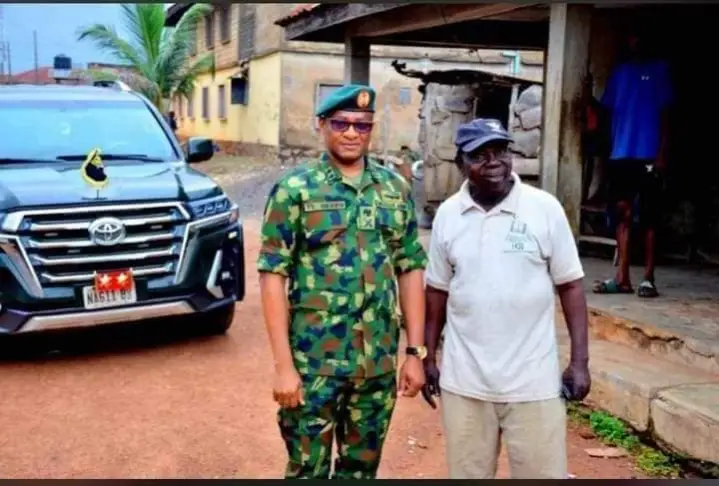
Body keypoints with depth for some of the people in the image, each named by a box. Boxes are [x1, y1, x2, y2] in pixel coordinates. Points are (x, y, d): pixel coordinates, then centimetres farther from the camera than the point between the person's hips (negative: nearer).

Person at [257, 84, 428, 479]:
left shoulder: (396, 189, 6)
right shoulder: (295, 189, -6)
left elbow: (411, 270, 8)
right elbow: (273, 276, -9)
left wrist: (415, 351, 4)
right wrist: (283, 365, -13)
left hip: (379, 363, 4)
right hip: (313, 363, -3)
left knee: (363, 467, 17)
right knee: (308, 468, 9)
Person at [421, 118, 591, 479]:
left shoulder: (545, 208, -6)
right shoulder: (447, 214, 1)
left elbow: (570, 286, -2)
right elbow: (437, 291, 9)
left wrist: (579, 361, -5)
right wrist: (429, 356, 10)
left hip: (533, 380, -2)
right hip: (463, 380, 2)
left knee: (544, 472, 7)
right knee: (467, 473, 15)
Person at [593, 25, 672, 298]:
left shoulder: (659, 70, 6)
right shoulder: (619, 72, 17)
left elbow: (665, 113, 0)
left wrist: (662, 152, -7)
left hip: (648, 155, -4)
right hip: (620, 154, 4)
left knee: (648, 217, 0)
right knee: (622, 214, 4)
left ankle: (648, 278, 4)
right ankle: (622, 277, 7)